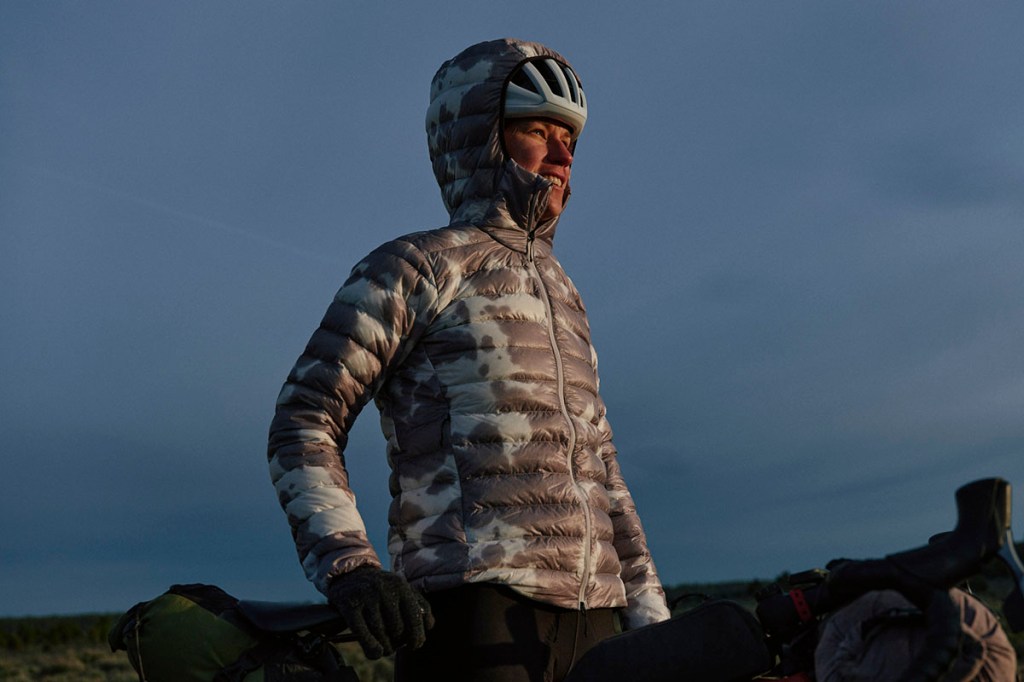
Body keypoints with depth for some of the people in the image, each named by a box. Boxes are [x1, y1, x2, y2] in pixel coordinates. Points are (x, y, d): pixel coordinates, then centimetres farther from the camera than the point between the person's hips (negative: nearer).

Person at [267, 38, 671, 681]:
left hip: (589, 615, 7)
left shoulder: (562, 294, 23)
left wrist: (650, 615, 17)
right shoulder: (414, 266, 2)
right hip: (471, 606, -7)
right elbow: (303, 427, -4)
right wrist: (349, 566, -20)